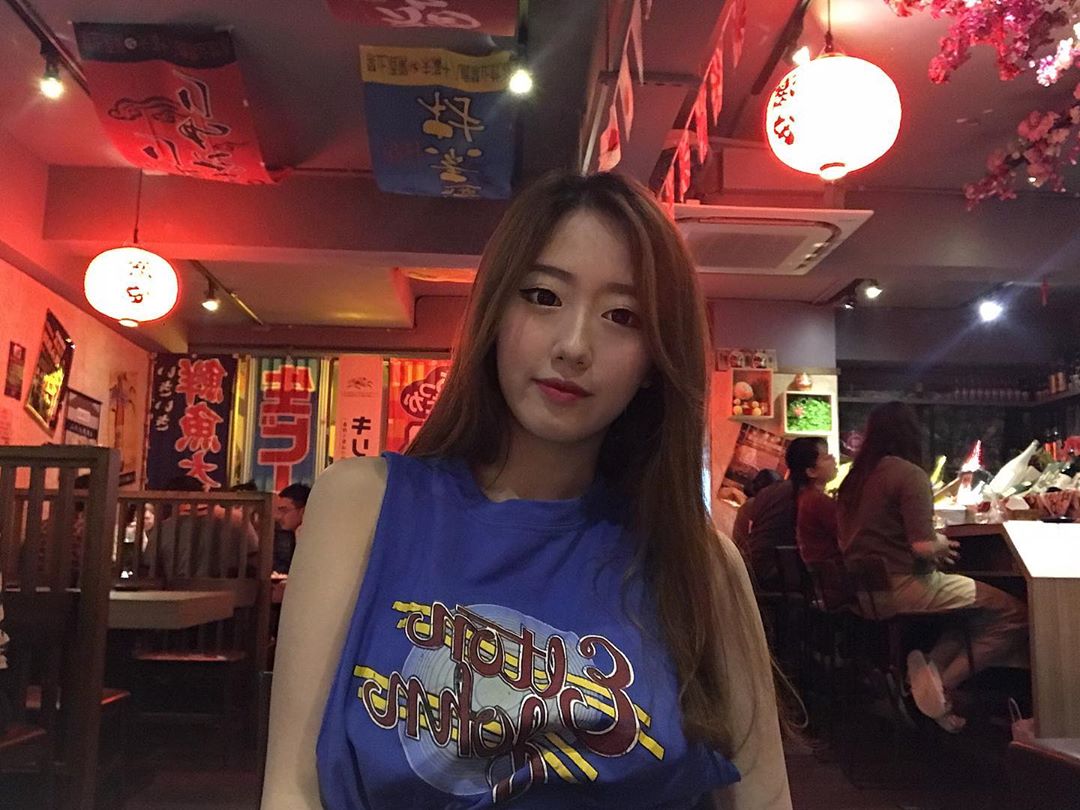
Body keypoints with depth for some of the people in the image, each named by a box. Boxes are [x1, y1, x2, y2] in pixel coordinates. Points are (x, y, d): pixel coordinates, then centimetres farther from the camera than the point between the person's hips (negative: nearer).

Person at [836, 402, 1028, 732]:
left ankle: (931, 667, 2)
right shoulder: (910, 474, -14)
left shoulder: (856, 477, 8)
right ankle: (943, 686, -2)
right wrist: (941, 542, 3)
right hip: (903, 589, -8)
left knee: (976, 603, 23)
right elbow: (923, 546, -21)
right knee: (1015, 615, -1)